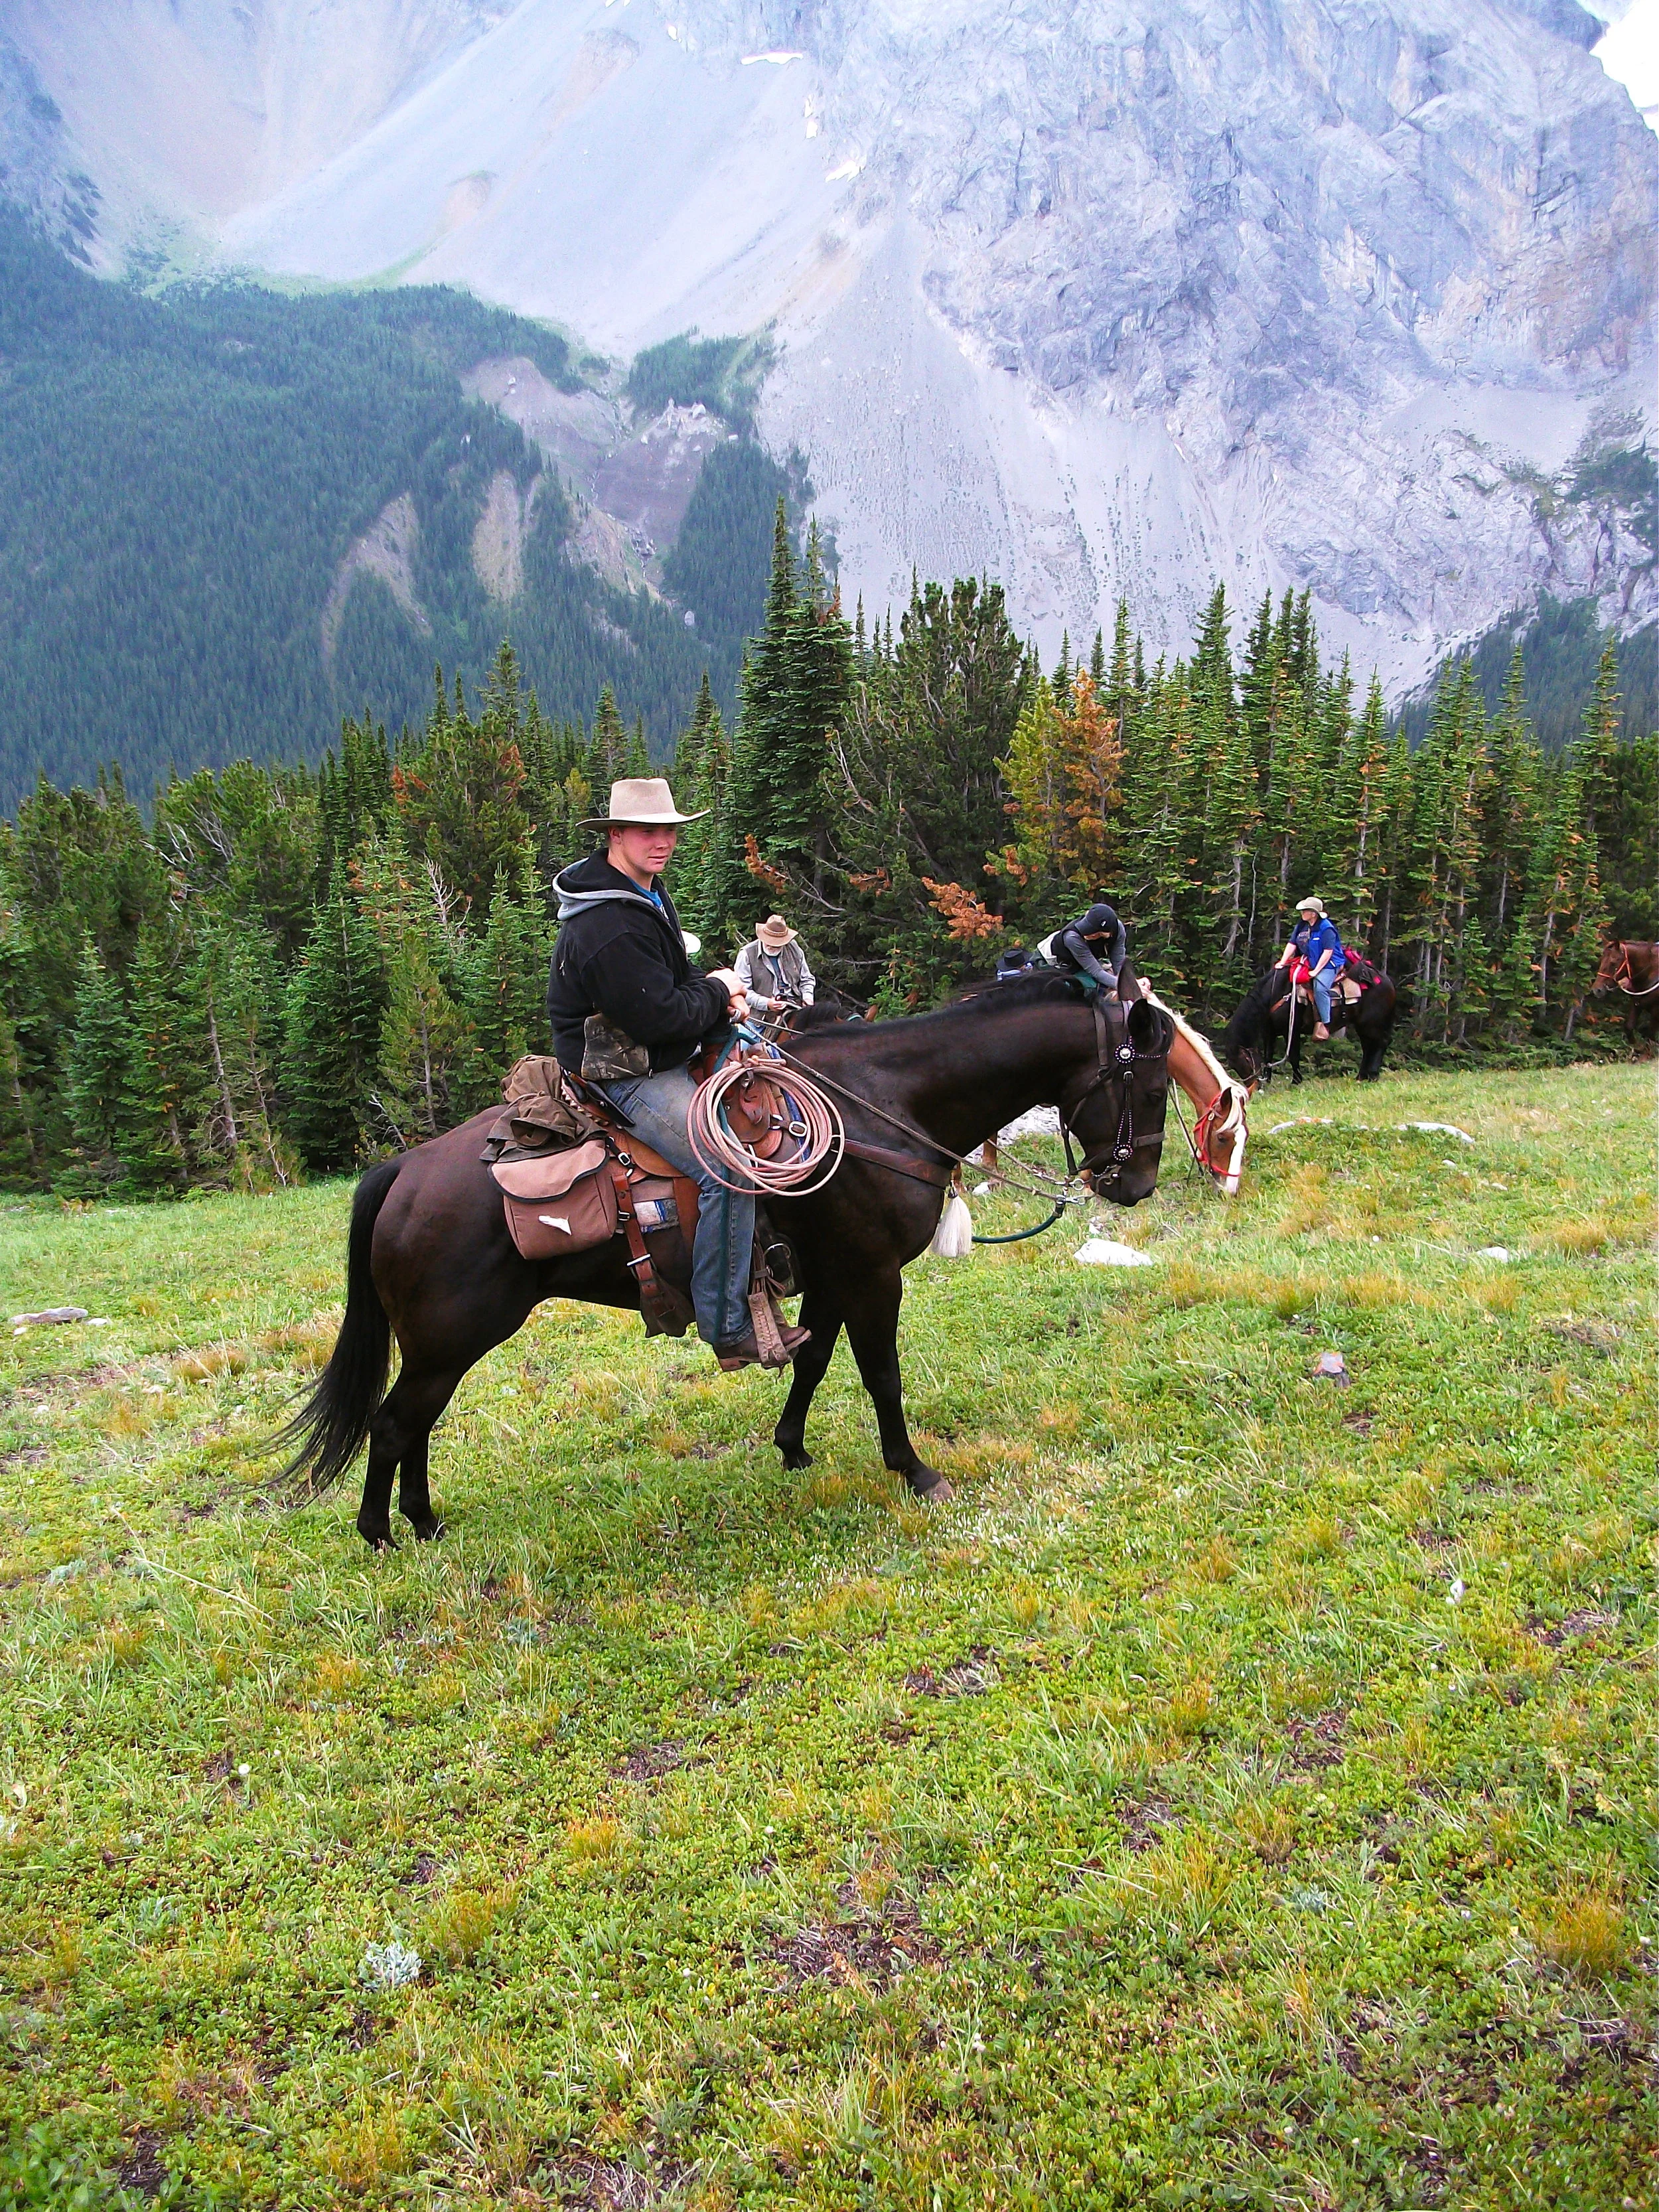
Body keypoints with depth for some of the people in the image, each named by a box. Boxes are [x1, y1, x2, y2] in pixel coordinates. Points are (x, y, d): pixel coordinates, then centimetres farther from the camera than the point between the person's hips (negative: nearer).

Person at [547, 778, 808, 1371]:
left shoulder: (646, 894, 11)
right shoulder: (608, 926, -24)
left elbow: (676, 978, 21)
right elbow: (659, 1015, -27)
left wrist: (716, 992, -1)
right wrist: (717, 993, -8)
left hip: (664, 1057, 11)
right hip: (624, 1075, -11)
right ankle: (728, 1331, -14)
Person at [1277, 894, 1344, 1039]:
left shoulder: (1326, 928, -16)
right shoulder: (1301, 926, 6)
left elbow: (1328, 951, -19)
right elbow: (1292, 944, 8)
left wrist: (1316, 971, -20)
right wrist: (1282, 962, -3)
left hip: (1328, 964, -8)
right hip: (1308, 963, 8)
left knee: (1320, 988, -31)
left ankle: (1325, 1024, -26)